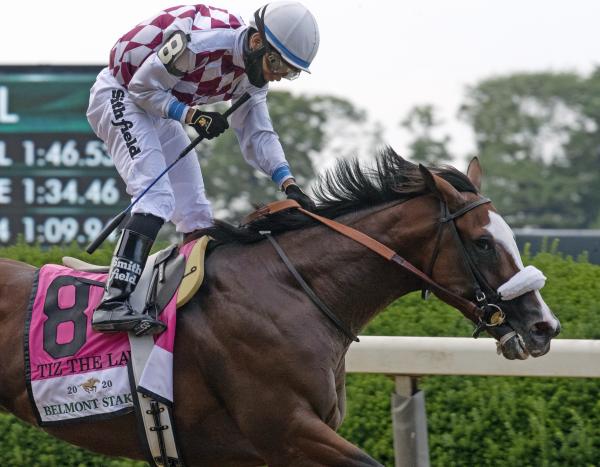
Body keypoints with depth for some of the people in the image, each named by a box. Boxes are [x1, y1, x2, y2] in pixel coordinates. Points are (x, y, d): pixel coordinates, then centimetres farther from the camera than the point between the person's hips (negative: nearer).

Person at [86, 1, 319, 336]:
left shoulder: (252, 73, -3)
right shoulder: (201, 40, -31)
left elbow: (258, 134, 1)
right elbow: (143, 86, -23)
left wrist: (290, 185, -12)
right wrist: (193, 116, -27)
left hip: (159, 112, 10)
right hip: (121, 95, -10)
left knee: (195, 210, 9)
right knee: (157, 197, -26)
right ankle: (112, 305, -36)